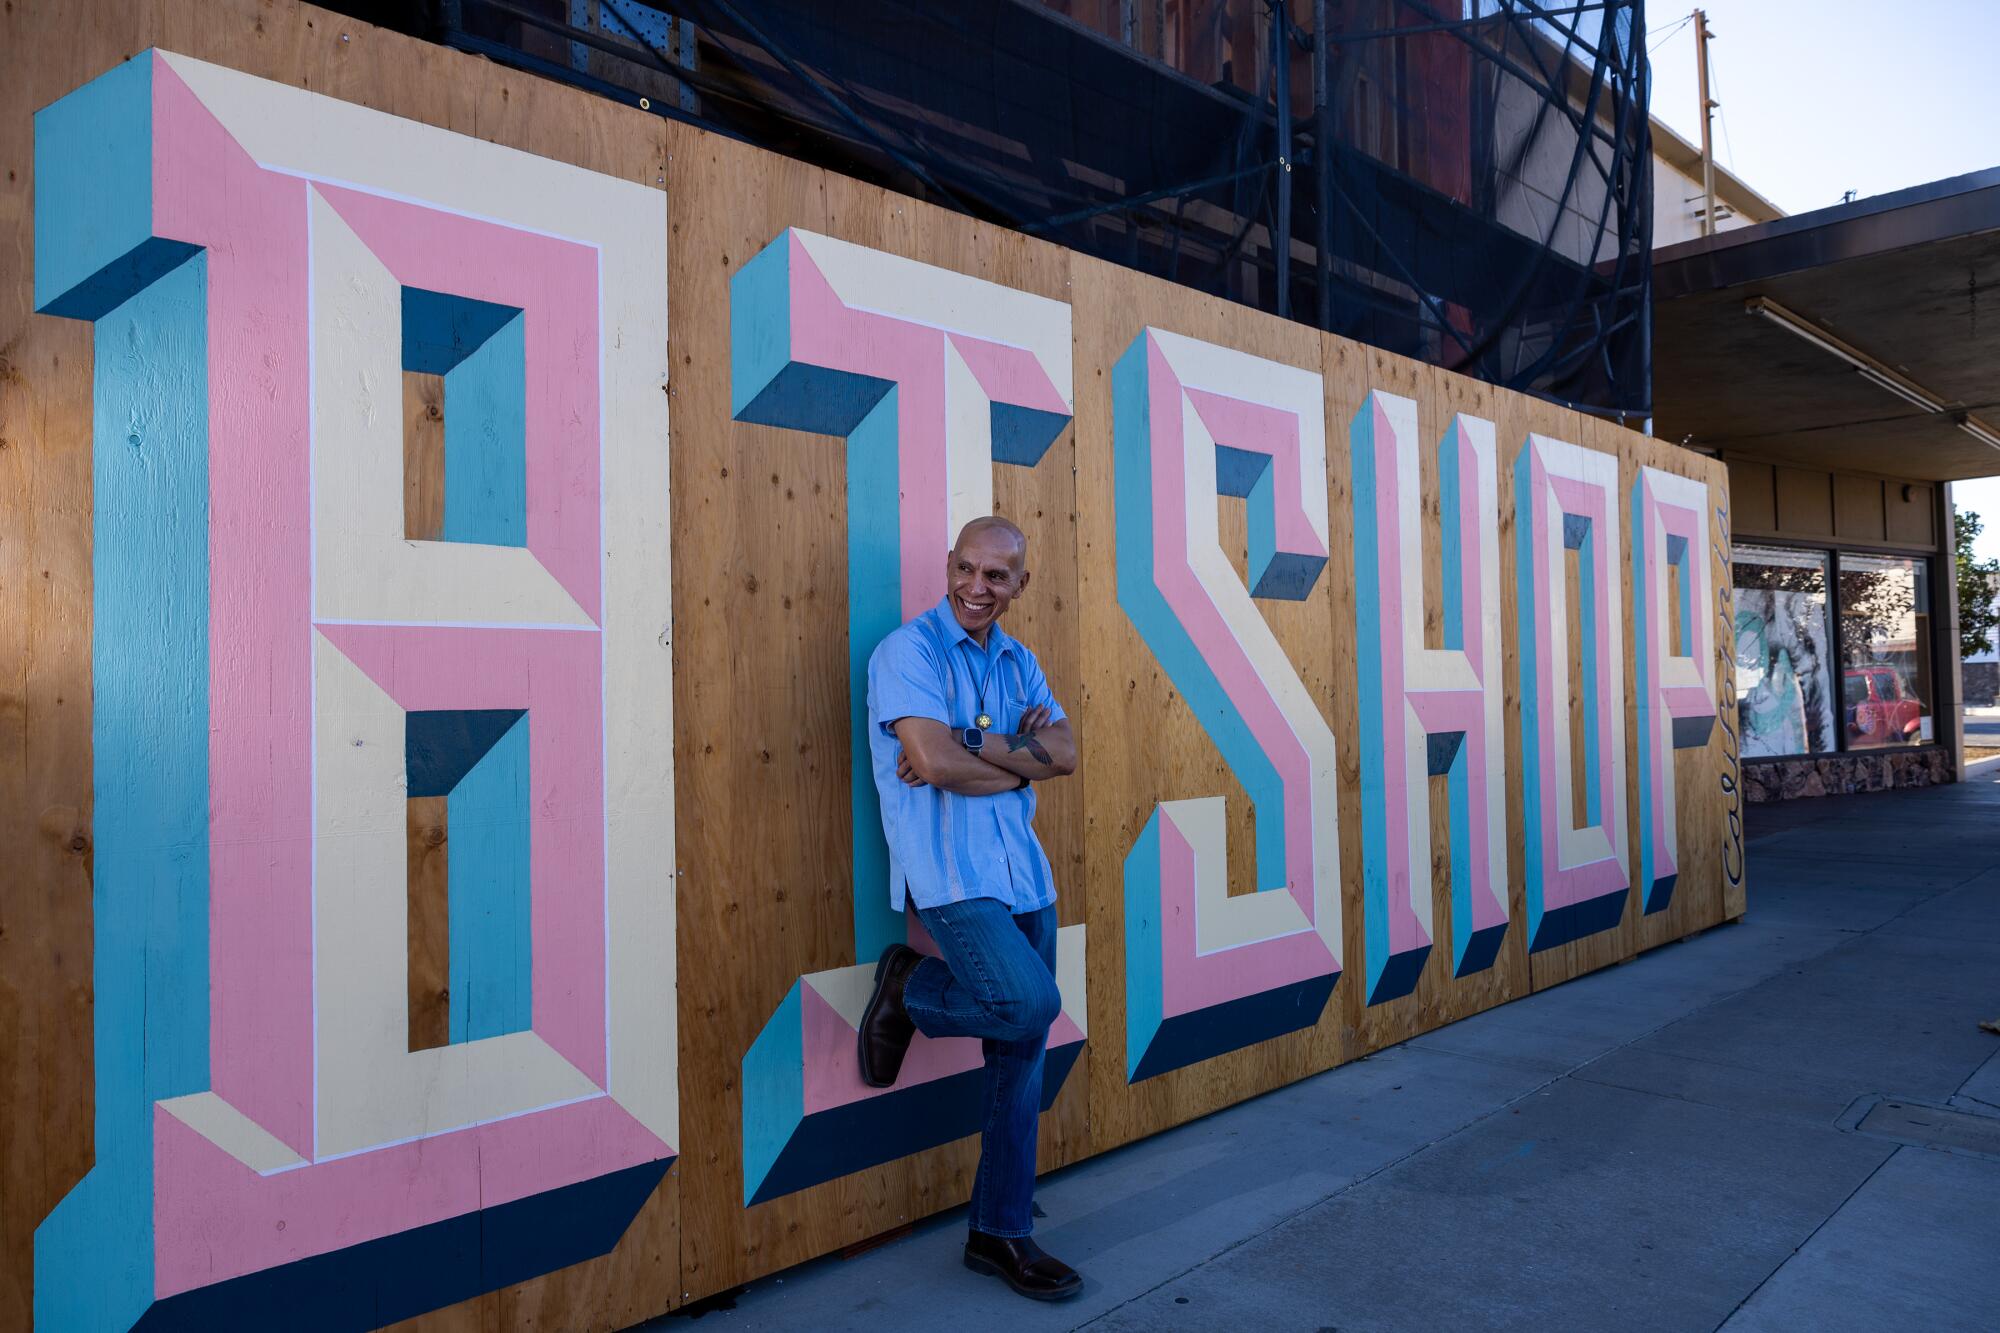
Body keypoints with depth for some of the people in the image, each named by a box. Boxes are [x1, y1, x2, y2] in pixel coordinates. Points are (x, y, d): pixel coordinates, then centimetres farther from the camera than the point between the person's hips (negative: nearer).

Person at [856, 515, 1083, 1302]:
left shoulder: (1018, 661, 13)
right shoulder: (910, 651, -7)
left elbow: (1065, 753, 0)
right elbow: (936, 760, -20)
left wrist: (973, 747, -15)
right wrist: (1022, 758, -5)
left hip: (1023, 873, 7)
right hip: (950, 872, -7)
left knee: (1022, 1056, 8)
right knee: (1030, 1002, -25)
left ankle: (1000, 1234, 21)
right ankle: (909, 991, 5)